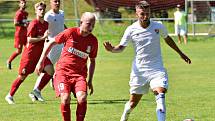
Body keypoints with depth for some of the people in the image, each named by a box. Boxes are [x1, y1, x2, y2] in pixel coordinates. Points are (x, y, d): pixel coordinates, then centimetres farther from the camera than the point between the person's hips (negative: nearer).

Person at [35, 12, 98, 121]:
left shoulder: (93, 41, 1)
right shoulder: (70, 33, -8)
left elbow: (92, 61, 16)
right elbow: (51, 43, 3)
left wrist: (90, 81, 13)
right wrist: (41, 62, 3)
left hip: (79, 74, 2)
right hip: (63, 71, -2)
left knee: (82, 98, -23)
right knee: (65, 98, -22)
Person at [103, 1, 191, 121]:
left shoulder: (158, 26, -2)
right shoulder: (131, 30, -5)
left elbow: (168, 39, 18)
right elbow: (121, 47, 2)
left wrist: (181, 53, 27)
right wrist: (112, 49, -21)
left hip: (156, 68, 0)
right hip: (139, 70, 0)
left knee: (160, 94, -24)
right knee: (134, 101, 6)